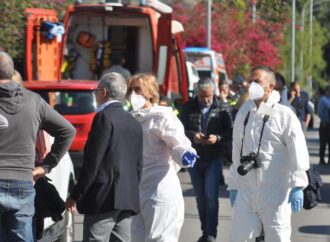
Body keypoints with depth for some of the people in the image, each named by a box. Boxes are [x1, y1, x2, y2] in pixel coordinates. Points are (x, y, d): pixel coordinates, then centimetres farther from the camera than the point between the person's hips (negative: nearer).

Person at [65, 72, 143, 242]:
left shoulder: (104, 117, -9)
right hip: (127, 199, 8)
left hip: (104, 198, -8)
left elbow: (92, 162, -14)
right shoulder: (133, 123, 15)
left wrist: (75, 196, -9)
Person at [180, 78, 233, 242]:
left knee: (211, 195, -11)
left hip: (214, 159, -3)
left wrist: (218, 138, -22)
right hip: (194, 158, 3)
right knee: (200, 197, 11)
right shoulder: (188, 108, 2)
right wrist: (192, 136, -20)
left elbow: (229, 132, -3)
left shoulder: (221, 109, -3)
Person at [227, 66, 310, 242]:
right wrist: (233, 185, 14)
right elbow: (237, 151, 15)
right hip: (246, 191, 5)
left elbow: (297, 151, -11)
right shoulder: (243, 114, 11)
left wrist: (297, 186, -17)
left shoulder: (284, 115, -7)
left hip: (276, 192, -5)